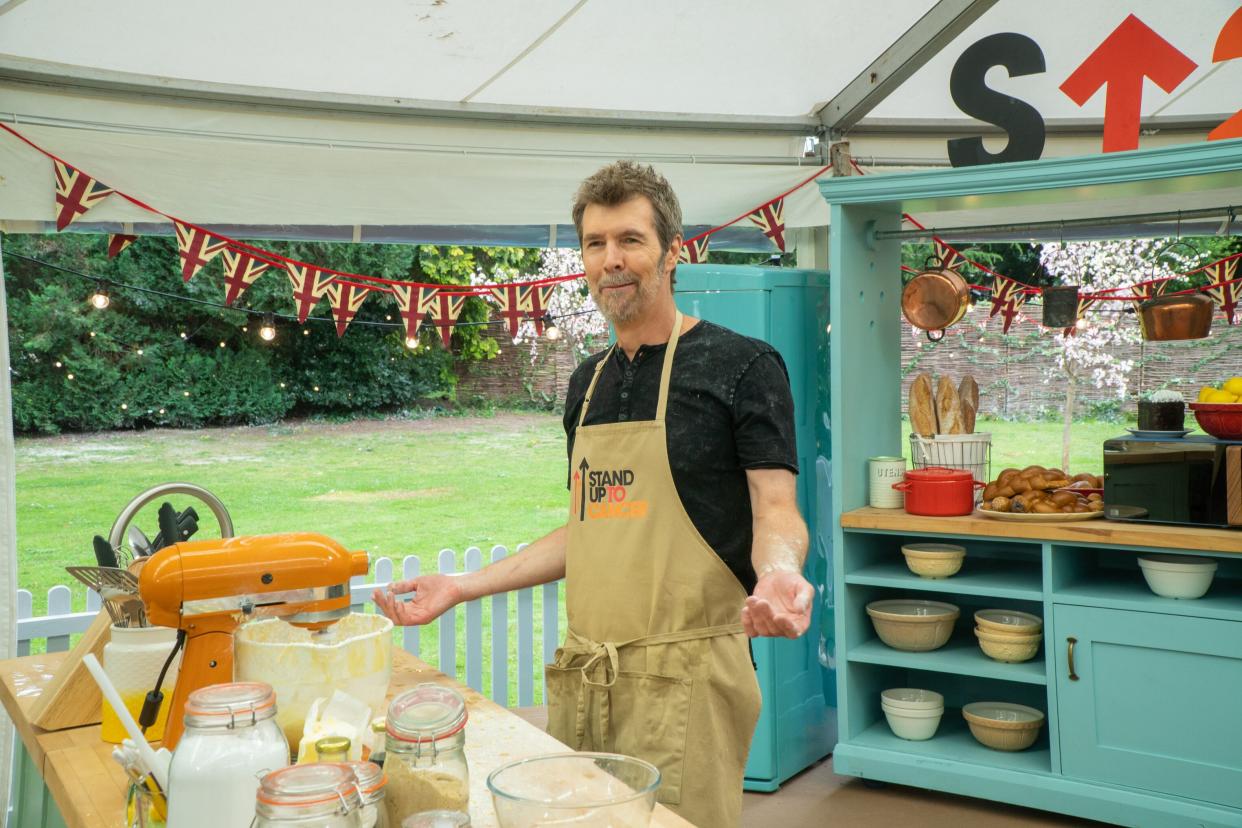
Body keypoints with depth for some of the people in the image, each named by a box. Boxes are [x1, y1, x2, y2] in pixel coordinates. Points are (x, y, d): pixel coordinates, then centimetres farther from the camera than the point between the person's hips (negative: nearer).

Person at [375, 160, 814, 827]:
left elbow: (776, 512, -9)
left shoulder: (741, 365, -6)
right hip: (580, 677, 6)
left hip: (684, 679, -6)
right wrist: (464, 587, 13)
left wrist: (778, 571, -32)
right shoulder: (589, 383, 14)